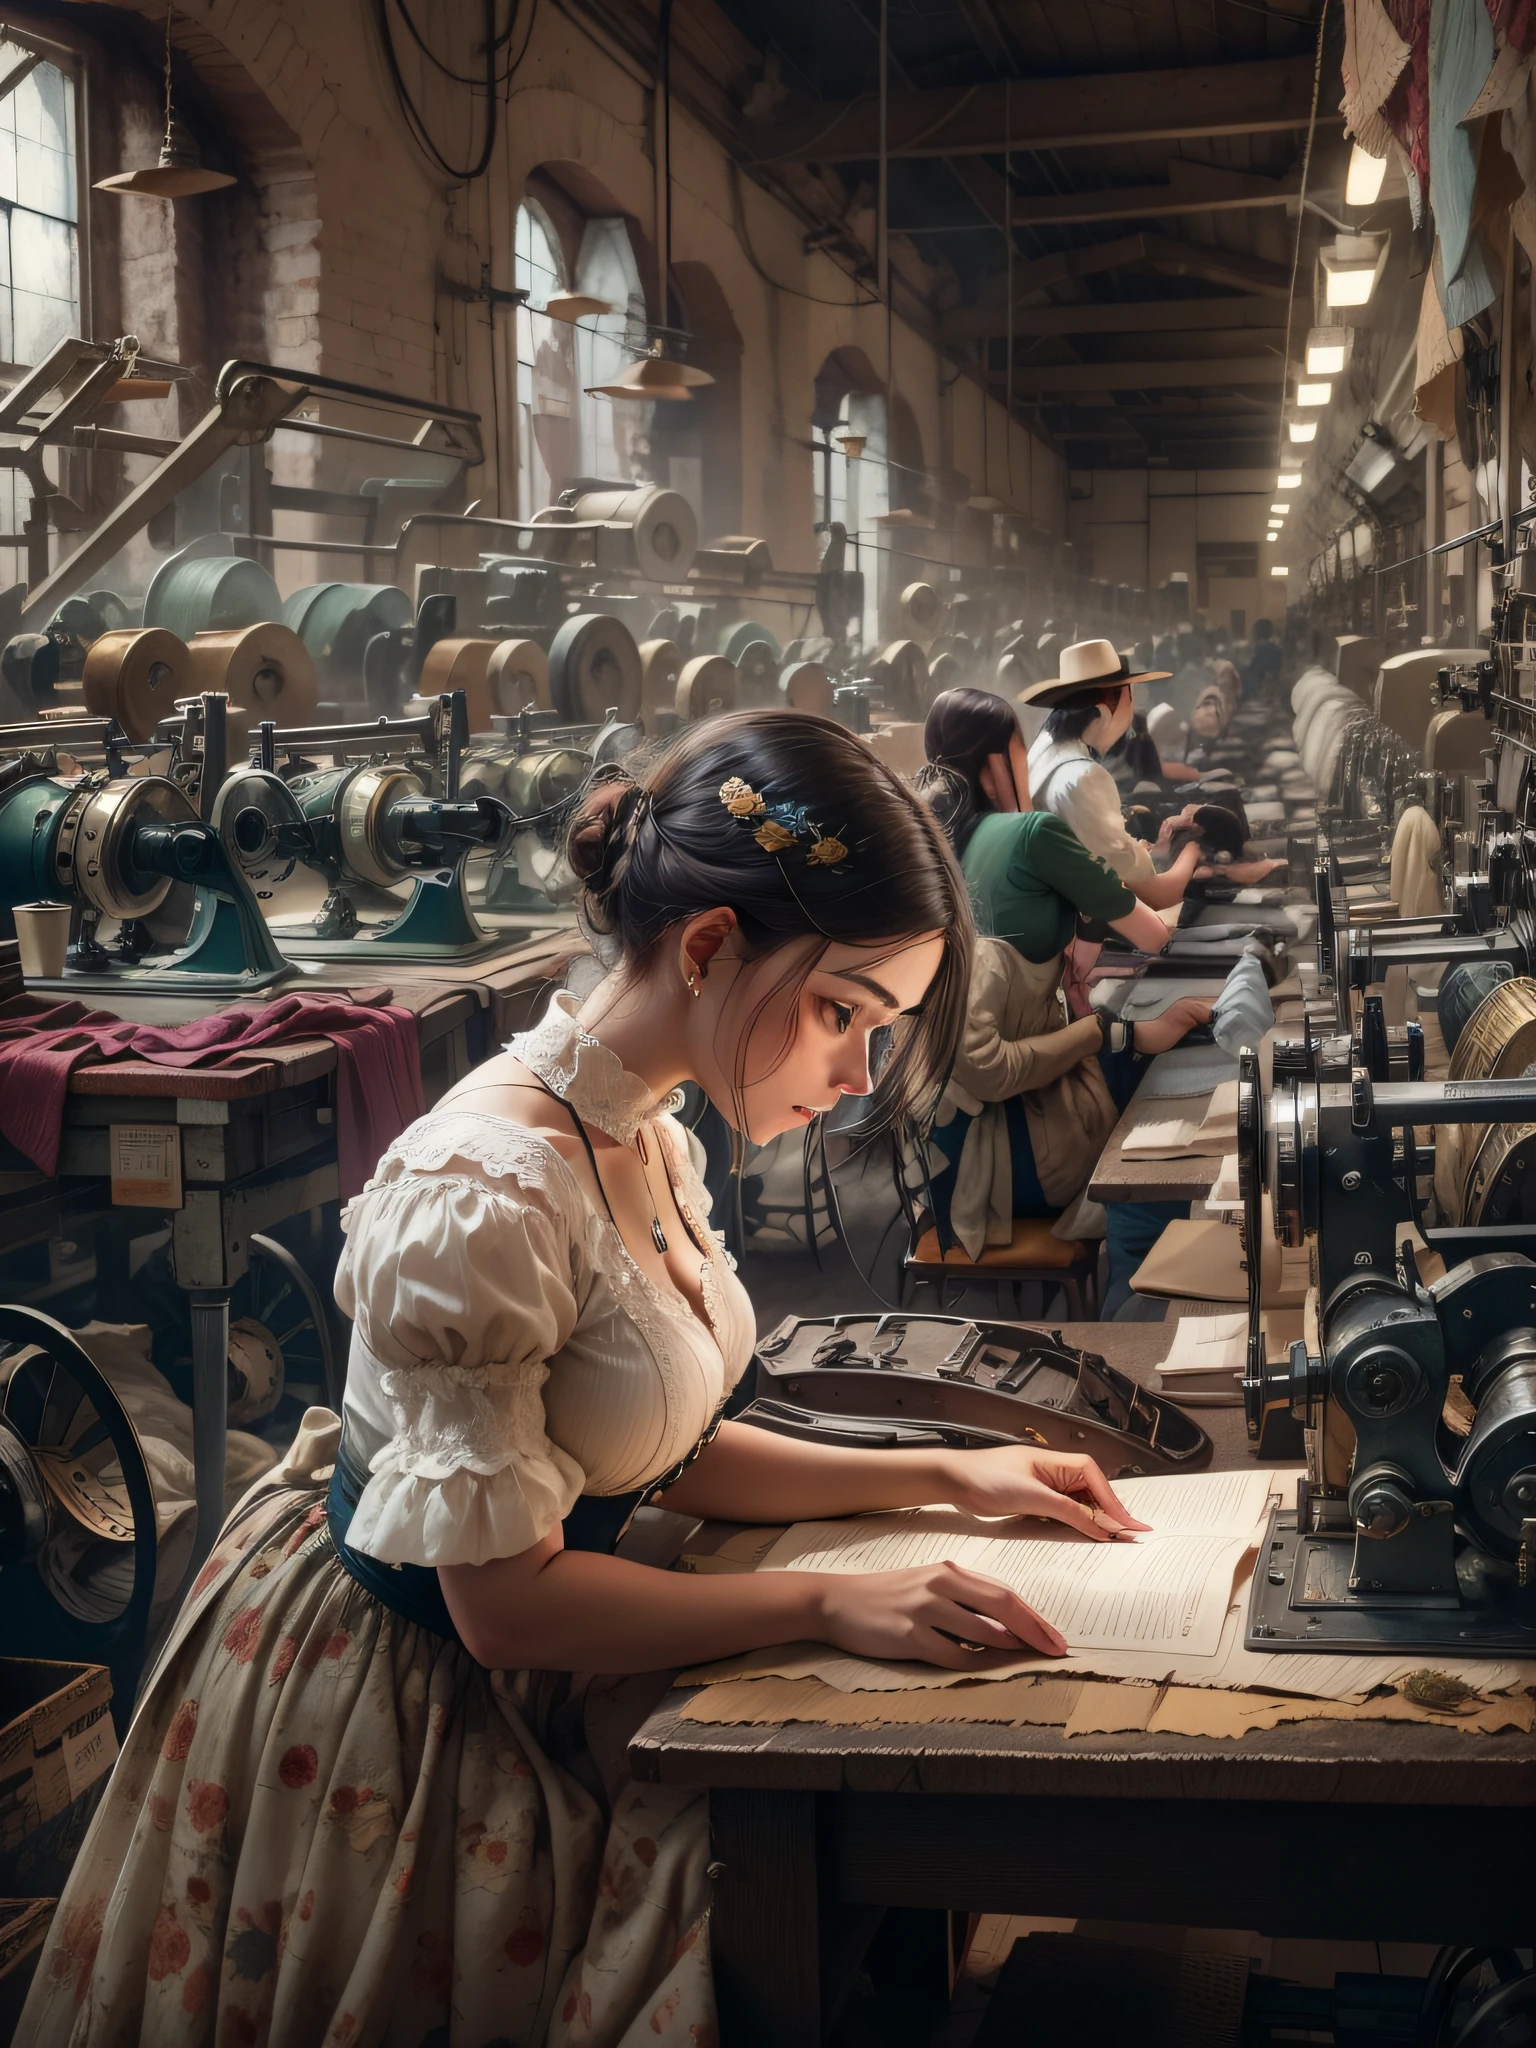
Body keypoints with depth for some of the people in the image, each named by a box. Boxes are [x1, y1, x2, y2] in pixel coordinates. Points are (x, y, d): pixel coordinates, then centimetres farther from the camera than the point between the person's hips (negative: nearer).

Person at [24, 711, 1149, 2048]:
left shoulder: (650, 1145, 1)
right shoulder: (488, 1195, -29)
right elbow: (504, 1596, -24)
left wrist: (941, 1476, 1)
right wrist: (831, 1604, -21)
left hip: (524, 1683, 8)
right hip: (398, 1691, -8)